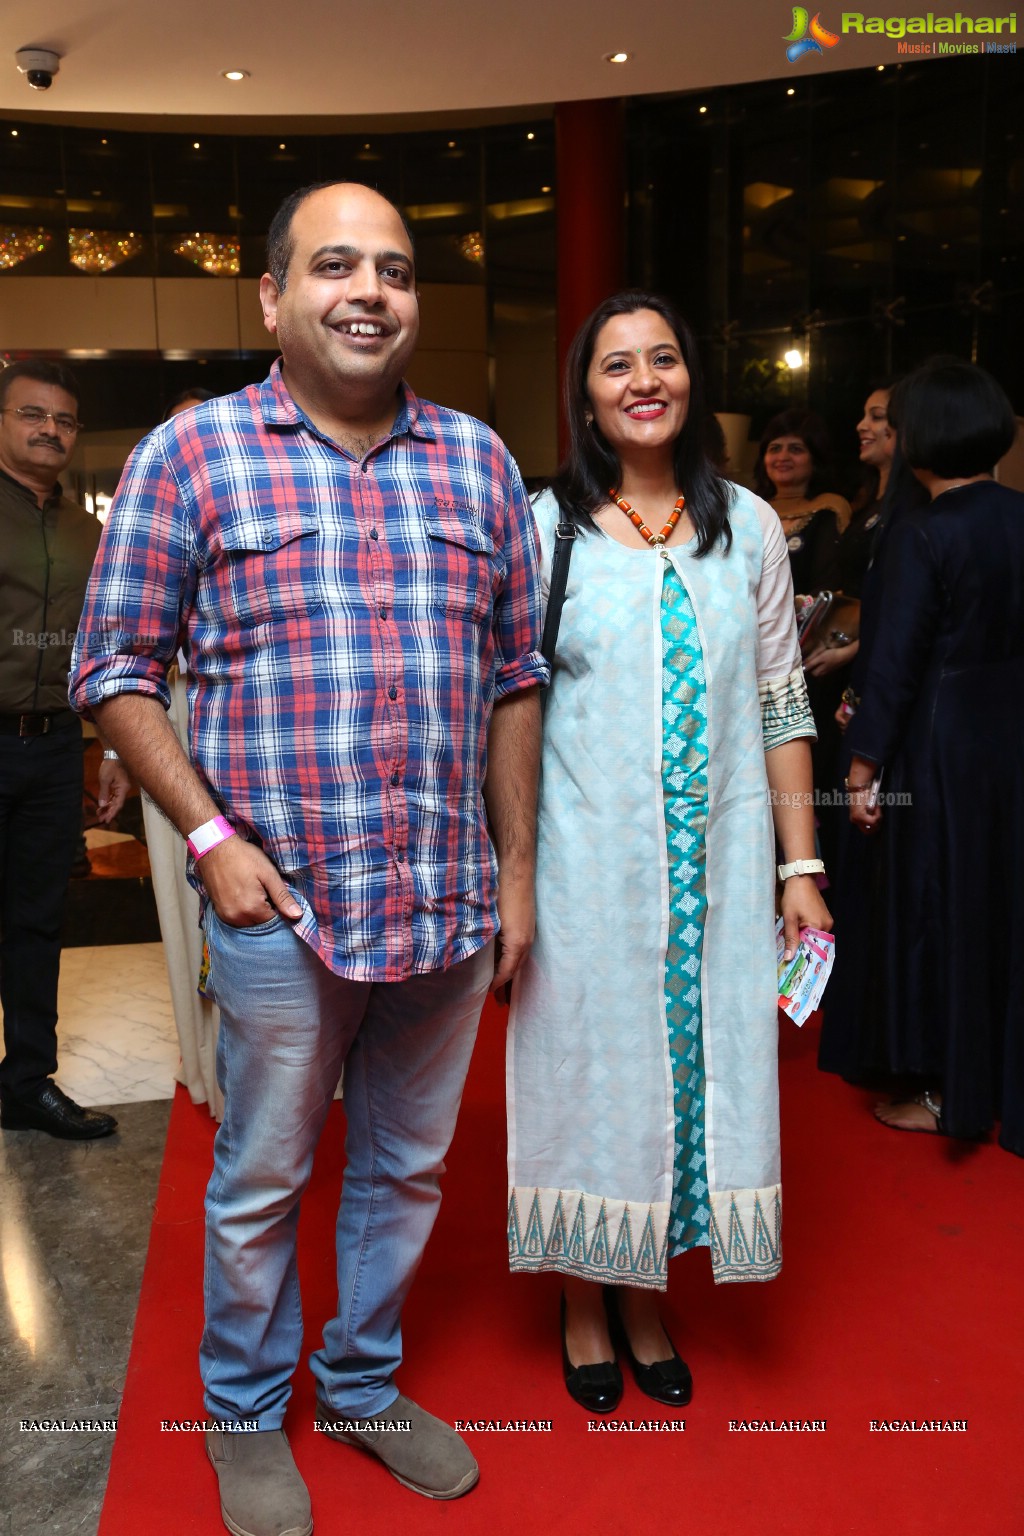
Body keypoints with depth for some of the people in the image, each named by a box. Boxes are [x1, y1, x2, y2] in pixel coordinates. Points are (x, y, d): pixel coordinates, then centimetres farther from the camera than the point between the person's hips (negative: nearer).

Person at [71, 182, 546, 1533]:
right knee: (260, 1180, 14)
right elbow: (116, 671, 0)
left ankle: (365, 1383, 45)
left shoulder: (478, 461, 7)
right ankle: (245, 1414, 42)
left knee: (408, 1169, 19)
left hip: (451, 905, 4)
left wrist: (517, 868, 6)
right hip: (281, 906, -3)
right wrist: (211, 835, -10)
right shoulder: (193, 453, -2)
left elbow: (515, 679, 9)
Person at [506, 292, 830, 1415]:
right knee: (588, 1068, 9)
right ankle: (583, 1306, 34)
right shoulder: (538, 529, -1)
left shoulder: (748, 526, 6)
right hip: (586, 865, -2)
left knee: (697, 1062, 11)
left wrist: (802, 868, 3)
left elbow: (781, 705, 7)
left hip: (719, 864, 3)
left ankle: (645, 1299, 35)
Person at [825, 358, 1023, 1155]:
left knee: (938, 909, 8)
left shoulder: (921, 534, -16)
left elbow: (897, 662, -17)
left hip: (943, 739, -5)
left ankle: (946, 1092, 21)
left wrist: (863, 769, -11)